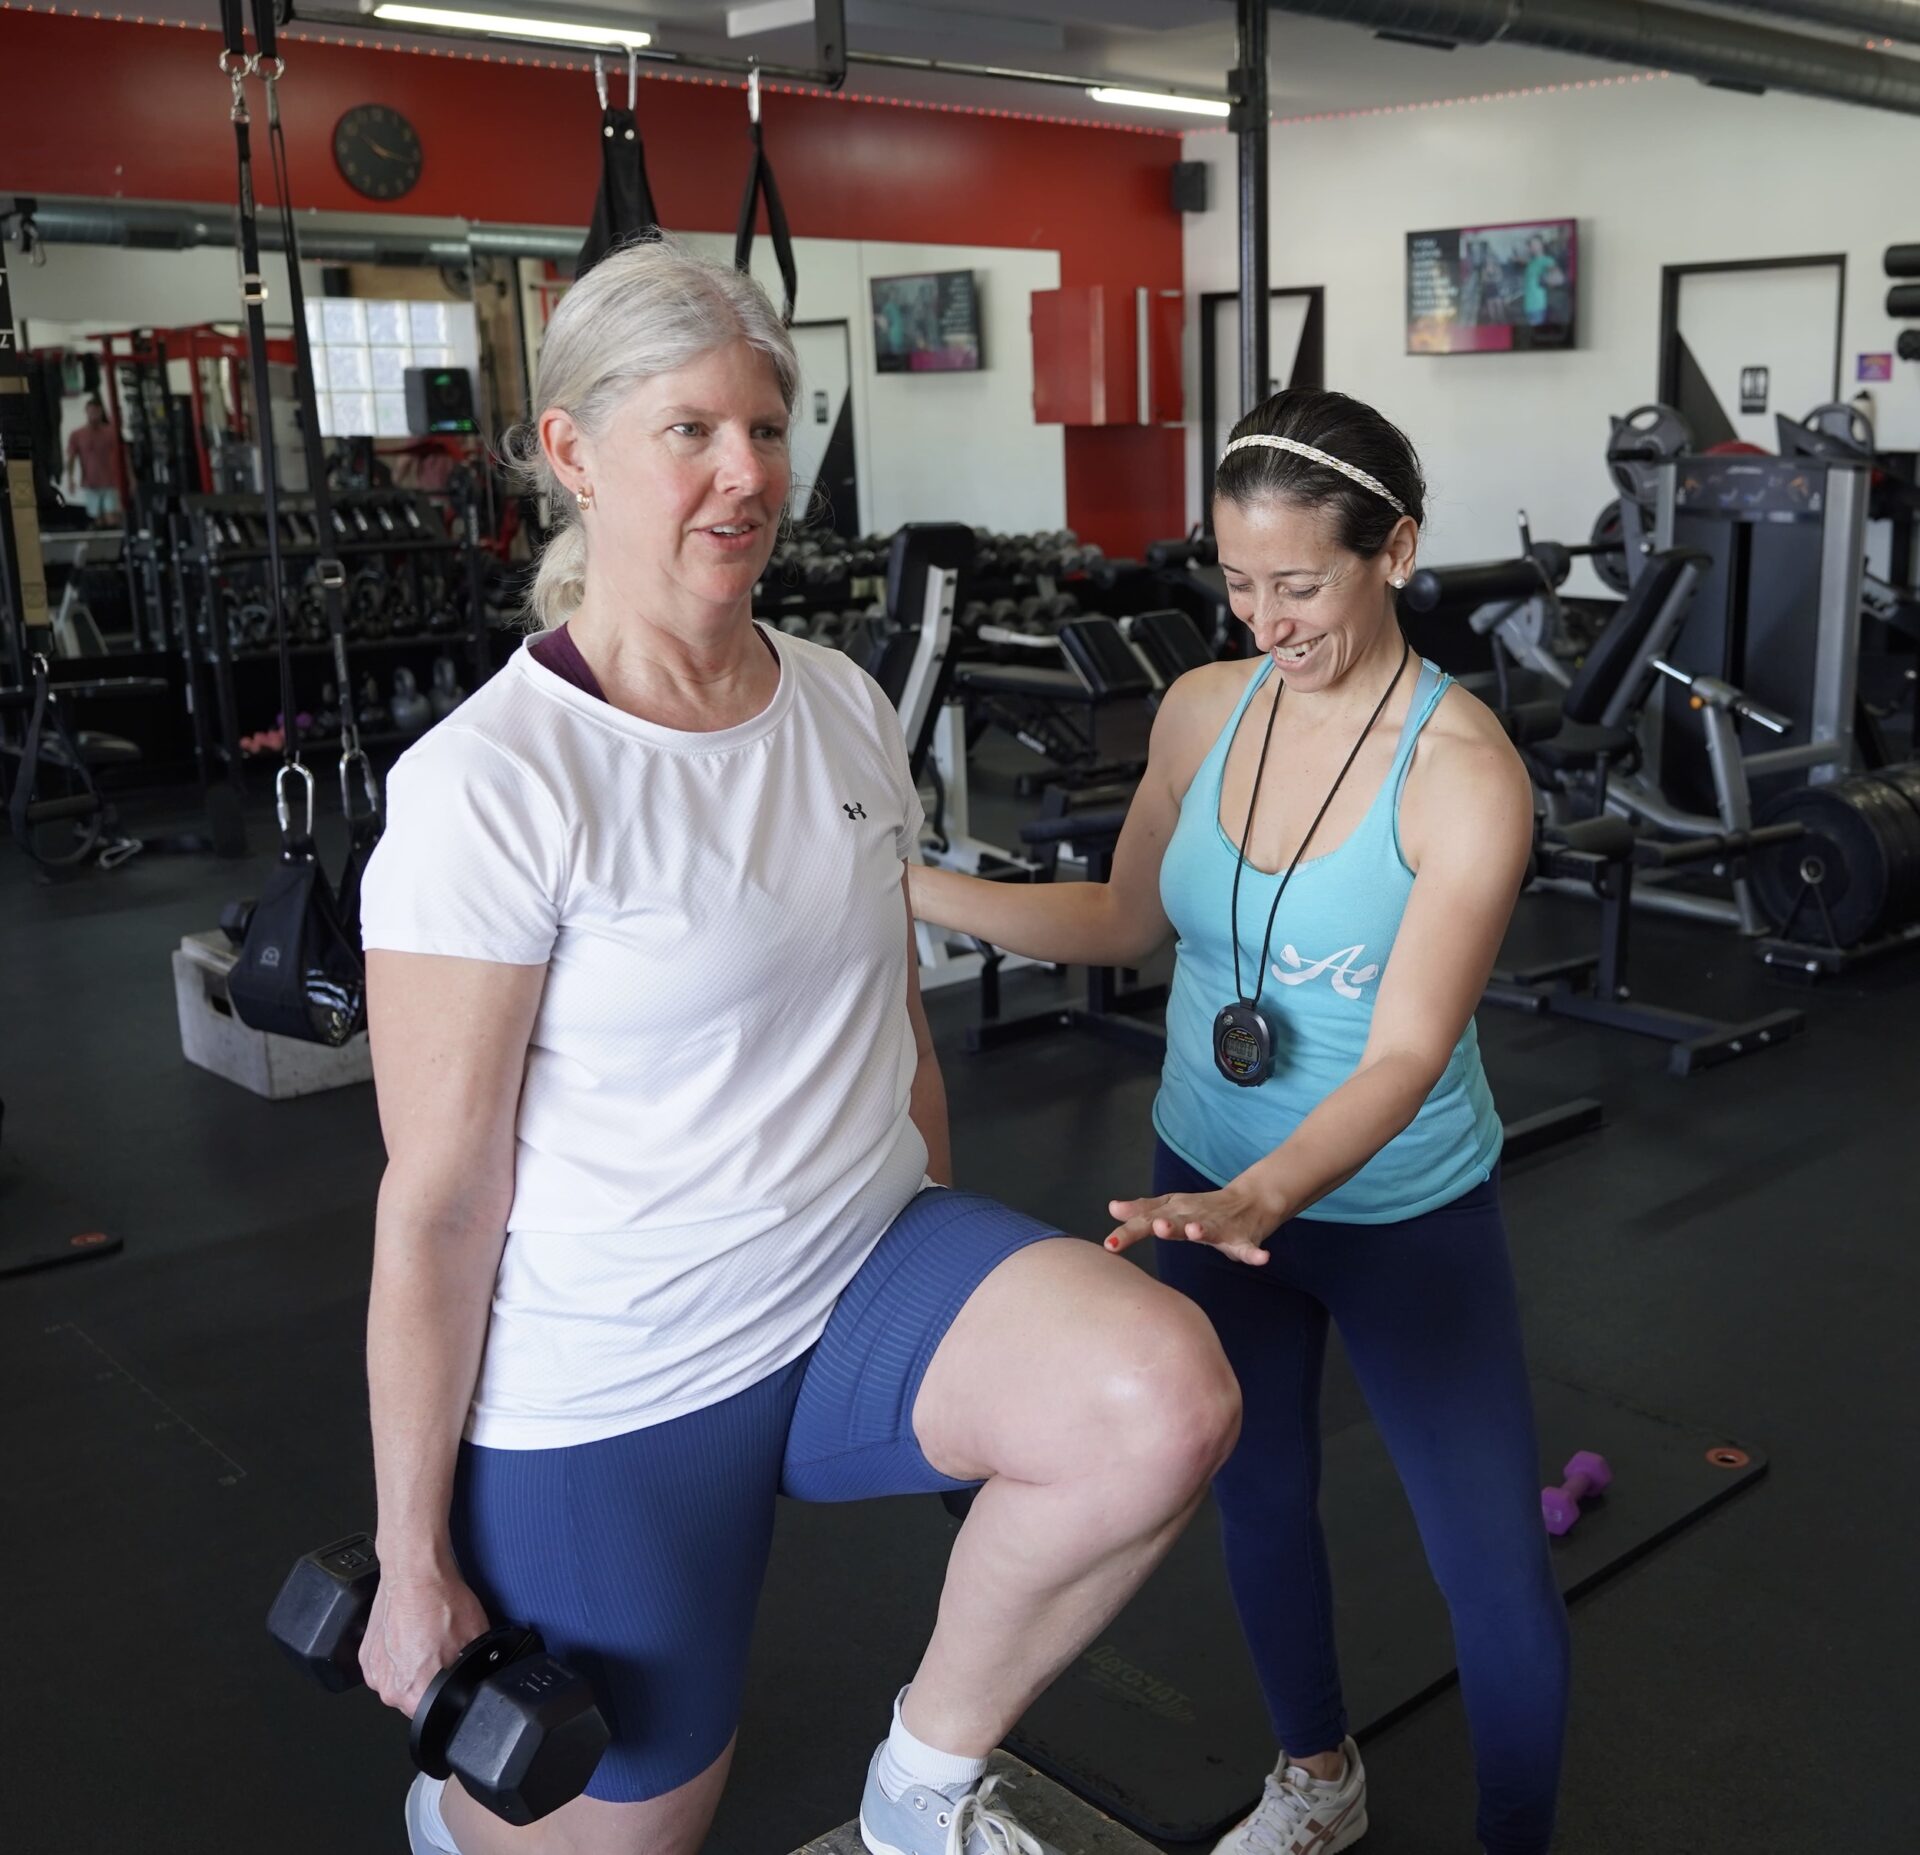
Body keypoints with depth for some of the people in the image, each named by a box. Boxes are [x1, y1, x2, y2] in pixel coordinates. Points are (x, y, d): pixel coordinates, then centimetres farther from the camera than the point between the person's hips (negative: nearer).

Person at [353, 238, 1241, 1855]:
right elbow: (438, 1200, -14)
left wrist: (961, 1289, 19)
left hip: (861, 1277, 5)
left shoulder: (842, 704, 2)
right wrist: (415, 1561, -8)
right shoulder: (494, 783, -18)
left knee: (1169, 1403, -23)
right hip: (611, 1390, -4)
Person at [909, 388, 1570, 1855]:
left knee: (1497, 1573, 5)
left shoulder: (1464, 771, -22)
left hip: (1404, 1218, -5)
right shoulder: (1203, 710, -7)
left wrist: (1262, 1198, -46)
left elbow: (1406, 1053, -29)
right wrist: (916, 888, -6)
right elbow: (1130, 920, 5)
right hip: (1213, 1188, 5)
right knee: (1259, 1496, 22)